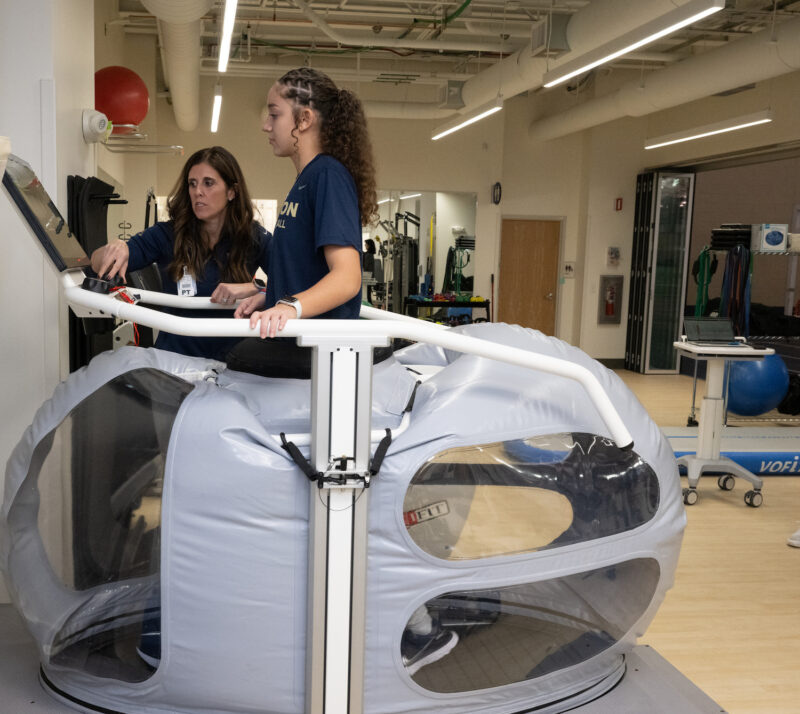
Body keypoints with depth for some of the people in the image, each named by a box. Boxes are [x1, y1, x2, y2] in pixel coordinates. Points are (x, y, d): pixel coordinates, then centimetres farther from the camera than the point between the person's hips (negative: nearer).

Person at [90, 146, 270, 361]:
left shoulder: (254, 238, 2)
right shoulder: (167, 235, 2)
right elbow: (98, 265, -2)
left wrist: (251, 288, -21)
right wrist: (115, 249, -23)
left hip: (230, 359, 0)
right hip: (174, 357, 0)